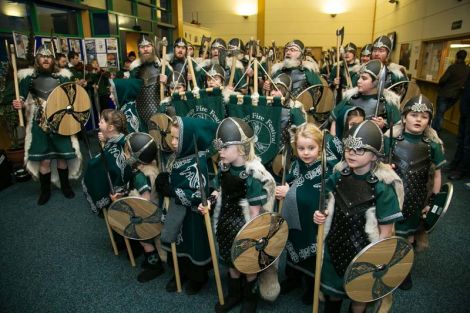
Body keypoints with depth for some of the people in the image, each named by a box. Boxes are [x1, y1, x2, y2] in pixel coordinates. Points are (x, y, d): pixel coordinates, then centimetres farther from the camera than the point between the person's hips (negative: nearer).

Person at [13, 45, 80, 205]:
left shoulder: (62, 75, 4)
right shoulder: (28, 76, 1)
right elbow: (23, 98, 2)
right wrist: (19, 104, -19)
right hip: (40, 123, -1)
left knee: (63, 155, 4)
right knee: (44, 159, 0)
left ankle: (65, 186, 25)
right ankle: (45, 190, 19)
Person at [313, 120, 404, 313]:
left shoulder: (383, 187, -22)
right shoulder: (340, 174, -8)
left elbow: (386, 232, -15)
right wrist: (321, 215, -11)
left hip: (363, 253, -4)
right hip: (335, 245, 4)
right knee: (332, 291, 26)